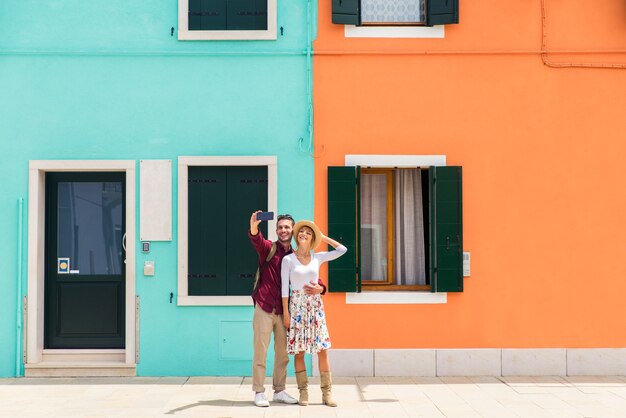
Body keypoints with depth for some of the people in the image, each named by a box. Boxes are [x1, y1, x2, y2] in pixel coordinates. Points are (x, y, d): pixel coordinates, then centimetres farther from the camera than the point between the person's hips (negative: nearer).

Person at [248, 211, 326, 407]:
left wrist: (319, 288, -18)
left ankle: (279, 391, 23)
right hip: (264, 308, -4)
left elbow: (312, 277, 7)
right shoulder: (269, 248, -2)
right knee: (260, 351, 0)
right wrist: (254, 227, -47)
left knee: (283, 353, 11)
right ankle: (259, 392, 8)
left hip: (284, 311, 4)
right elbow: (257, 241, -24)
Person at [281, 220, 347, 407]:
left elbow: (342, 250, 9)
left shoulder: (318, 257, 6)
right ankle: (303, 392, 7)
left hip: (315, 306, 2)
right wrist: (286, 313, -8)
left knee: (322, 350, -1)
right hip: (297, 306, -2)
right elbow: (284, 287, -3)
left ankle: (327, 392, 4)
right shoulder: (288, 259, -1)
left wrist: (323, 237, 10)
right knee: (299, 351, -1)